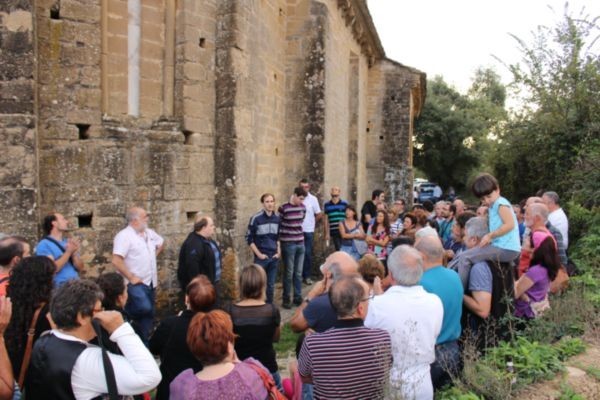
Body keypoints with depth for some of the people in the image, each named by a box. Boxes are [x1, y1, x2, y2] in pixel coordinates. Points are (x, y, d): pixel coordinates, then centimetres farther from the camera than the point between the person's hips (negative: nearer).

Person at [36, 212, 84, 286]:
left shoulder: (68, 243, 15)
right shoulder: (44, 245, -3)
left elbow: (80, 268, 9)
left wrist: (74, 253, -7)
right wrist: (68, 252, -13)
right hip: (59, 287, -6)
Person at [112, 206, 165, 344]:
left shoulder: (149, 233, 9)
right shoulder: (124, 236, -15)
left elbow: (161, 243, 30)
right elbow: (116, 261, -23)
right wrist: (131, 278, -21)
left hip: (150, 282, 8)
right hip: (136, 283, -8)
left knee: (148, 314, 12)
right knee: (144, 308, -26)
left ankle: (143, 342, 24)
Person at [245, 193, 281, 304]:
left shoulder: (277, 218, 4)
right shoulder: (256, 218, -10)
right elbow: (249, 238, -7)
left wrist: (279, 252, 4)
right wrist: (259, 254, -9)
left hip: (274, 257, 4)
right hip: (261, 257, -4)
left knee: (271, 284, 12)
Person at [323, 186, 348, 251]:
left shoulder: (345, 203, 1)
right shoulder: (326, 205, 7)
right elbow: (326, 220, 9)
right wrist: (327, 233, 7)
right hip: (334, 232, 1)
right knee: (337, 249, 4)